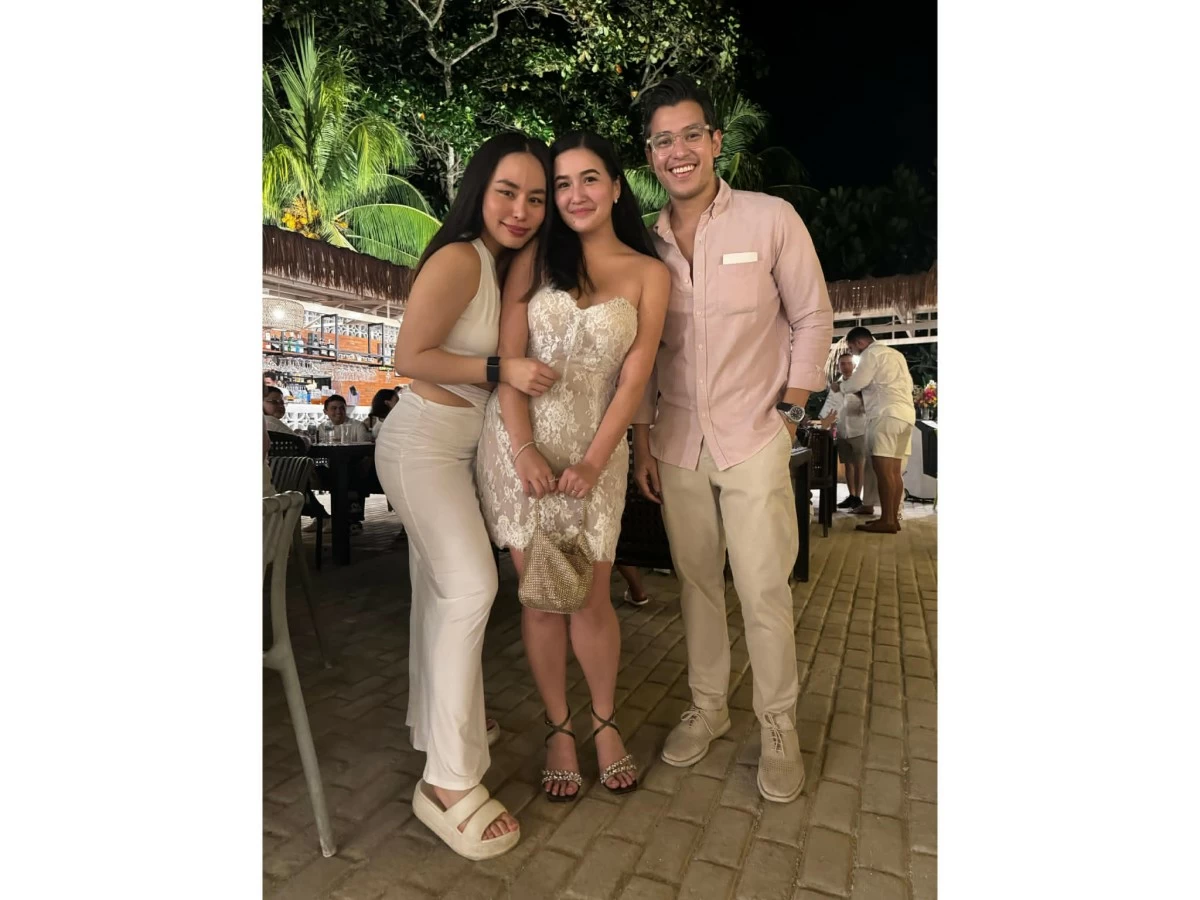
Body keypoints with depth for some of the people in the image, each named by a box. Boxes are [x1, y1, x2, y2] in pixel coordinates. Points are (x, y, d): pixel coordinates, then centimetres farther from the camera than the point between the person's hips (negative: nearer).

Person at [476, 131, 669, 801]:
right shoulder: (536, 260, 8)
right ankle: (559, 729, 25)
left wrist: (593, 463, -10)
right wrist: (523, 448, -11)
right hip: (520, 443, 1)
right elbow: (509, 357, 0)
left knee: (591, 597, 3)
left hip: (596, 449, -1)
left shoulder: (649, 273, 5)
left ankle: (606, 722, 28)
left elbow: (635, 375, -2)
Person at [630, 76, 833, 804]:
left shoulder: (772, 219, -2)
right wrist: (643, 439, 7)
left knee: (764, 589, 0)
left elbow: (813, 319, 2)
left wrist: (789, 410, -4)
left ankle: (780, 730, 22)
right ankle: (707, 709, 30)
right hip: (677, 443, 3)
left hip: (754, 440, -3)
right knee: (697, 581, 12)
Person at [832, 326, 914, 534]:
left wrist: (839, 386, 12)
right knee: (894, 470, 7)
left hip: (887, 414, -9)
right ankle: (893, 518, 7)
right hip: (905, 413, 10)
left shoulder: (871, 353, -1)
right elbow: (907, 385, 26)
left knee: (883, 468, -11)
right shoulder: (895, 354, 26)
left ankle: (887, 521, -14)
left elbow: (857, 382, -9)